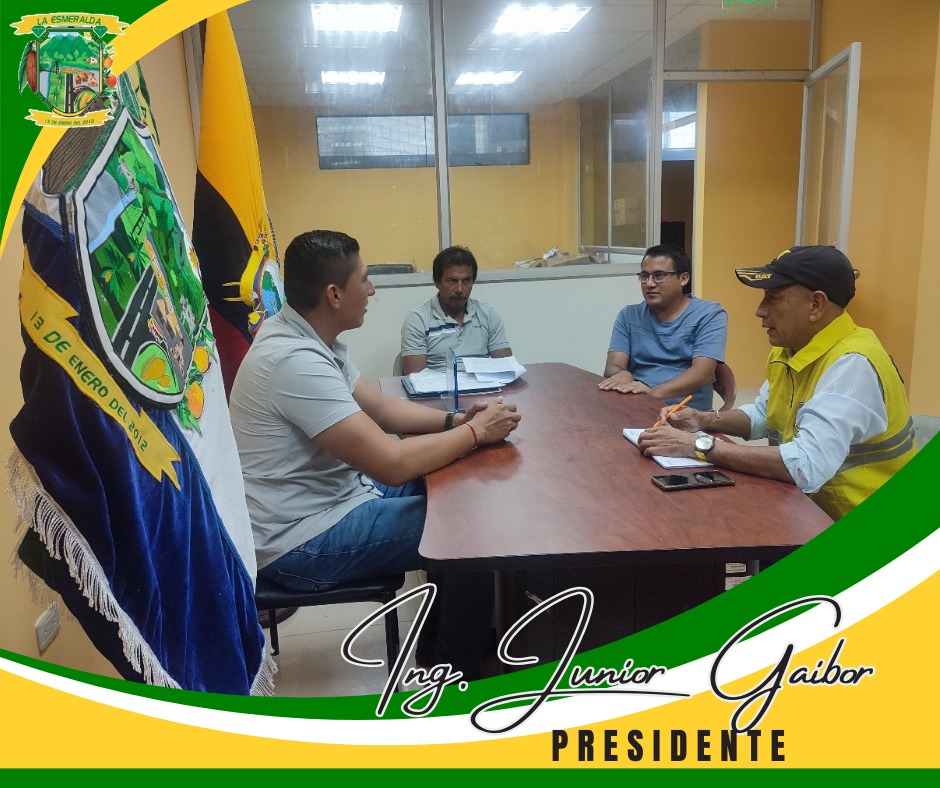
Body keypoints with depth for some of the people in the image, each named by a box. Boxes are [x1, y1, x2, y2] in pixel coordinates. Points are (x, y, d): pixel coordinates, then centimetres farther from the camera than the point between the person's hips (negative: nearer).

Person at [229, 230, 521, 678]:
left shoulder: (306, 337, 3)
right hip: (299, 542, -10)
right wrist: (474, 433, -16)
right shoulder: (295, 360, -29)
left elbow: (380, 408, 10)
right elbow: (392, 463, -31)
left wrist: (455, 420, -5)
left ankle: (445, 627, 30)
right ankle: (460, 671, 14)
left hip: (330, 496, 10)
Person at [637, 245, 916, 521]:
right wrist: (706, 421, -2)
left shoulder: (852, 364, -26)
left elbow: (807, 466, -37)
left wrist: (699, 445, -30)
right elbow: (762, 414, 17)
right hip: (810, 507, 7)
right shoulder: (792, 346, 2)